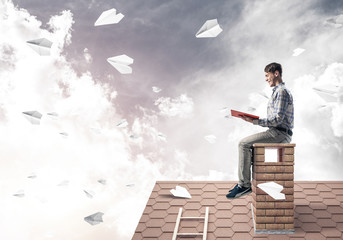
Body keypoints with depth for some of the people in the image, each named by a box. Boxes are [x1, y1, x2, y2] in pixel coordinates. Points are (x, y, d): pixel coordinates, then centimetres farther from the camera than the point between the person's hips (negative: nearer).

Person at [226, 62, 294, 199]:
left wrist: (254, 121, -21)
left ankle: (244, 185, -14)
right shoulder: (278, 91, 22)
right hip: (277, 133, 11)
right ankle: (243, 182, 11)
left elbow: (277, 119, -21)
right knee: (245, 144, 13)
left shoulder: (282, 92, -12)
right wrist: (254, 119, 10)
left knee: (244, 144, -17)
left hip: (280, 134, -11)